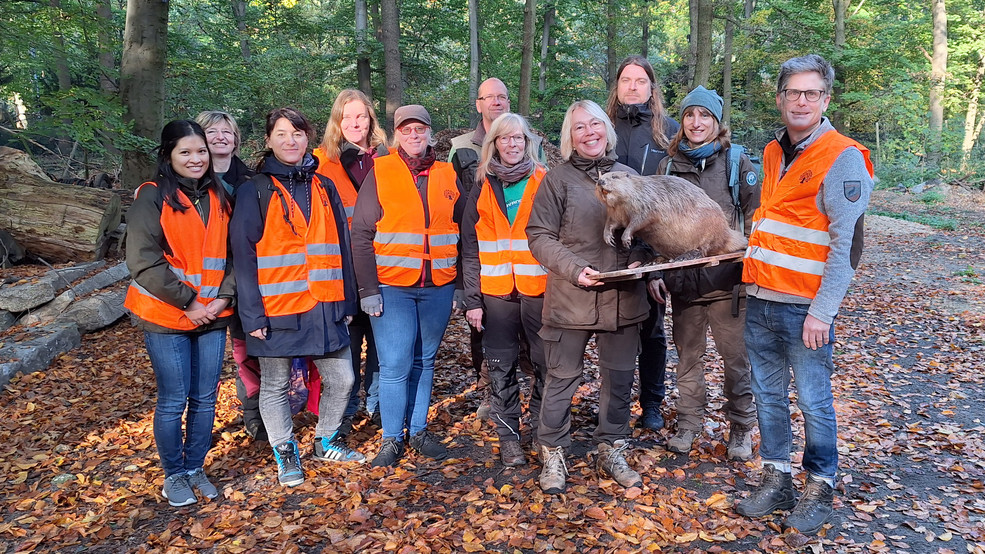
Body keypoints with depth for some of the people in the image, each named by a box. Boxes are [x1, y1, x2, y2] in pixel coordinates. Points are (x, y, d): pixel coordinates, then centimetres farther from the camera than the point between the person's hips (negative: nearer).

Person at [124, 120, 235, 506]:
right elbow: (144, 261, -13)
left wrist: (224, 297, -6)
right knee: (173, 401, 4)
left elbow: (234, 253, 8)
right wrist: (187, 301, -14)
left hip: (213, 316, 4)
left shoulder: (218, 197, 9)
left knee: (205, 398, 10)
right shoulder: (152, 198, -6)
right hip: (166, 317, -4)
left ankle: (196, 467, 27)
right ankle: (174, 475, 22)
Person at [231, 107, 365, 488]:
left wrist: (346, 300, 8)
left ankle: (327, 442, 33)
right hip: (276, 310, -4)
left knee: (342, 379, 10)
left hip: (325, 307, 4)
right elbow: (243, 256, -7)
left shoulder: (324, 188, 11)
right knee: (276, 386, 9)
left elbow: (341, 247, 12)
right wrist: (252, 314, -12)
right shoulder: (254, 191, -3)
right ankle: (286, 455, 28)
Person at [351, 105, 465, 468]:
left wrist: (461, 285, 9)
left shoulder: (448, 176, 9)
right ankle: (392, 440, 12)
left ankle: (419, 431, 26)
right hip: (392, 287, -3)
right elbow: (361, 234, -4)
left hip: (438, 287, 3)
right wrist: (368, 289, -9)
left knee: (424, 362, 12)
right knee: (395, 364, -2)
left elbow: (464, 233, 13)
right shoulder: (380, 172, 0)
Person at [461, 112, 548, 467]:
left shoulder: (544, 183, 5)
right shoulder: (483, 189, 10)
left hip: (539, 289, -1)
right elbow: (470, 249, 8)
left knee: (545, 364, 2)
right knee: (501, 368, 5)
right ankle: (508, 435, 19)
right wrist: (472, 299, 1)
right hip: (495, 292, 1)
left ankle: (542, 431, 21)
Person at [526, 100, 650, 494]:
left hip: (623, 298, 4)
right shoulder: (558, 179, -3)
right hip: (571, 299, -4)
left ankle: (612, 451, 31)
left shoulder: (629, 177, 9)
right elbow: (539, 236, -6)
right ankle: (553, 455, 22)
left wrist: (639, 261, -3)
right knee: (563, 378, 5)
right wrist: (575, 269, -18)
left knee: (619, 378, 13)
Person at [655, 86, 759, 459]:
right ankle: (688, 424, 26)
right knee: (687, 354, 12)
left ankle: (741, 428, 19)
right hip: (684, 279, 3)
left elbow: (754, 216, 0)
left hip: (728, 279, -3)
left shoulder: (737, 162, 2)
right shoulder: (668, 166, 9)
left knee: (736, 356, 3)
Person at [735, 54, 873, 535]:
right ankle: (776, 482, 27)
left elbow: (846, 243, -14)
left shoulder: (843, 158, -9)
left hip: (805, 309, -6)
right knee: (768, 395, 13)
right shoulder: (772, 153, 13)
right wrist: (755, 276, 15)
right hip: (760, 301, 7)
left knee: (813, 401, 4)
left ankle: (820, 491, 22)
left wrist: (821, 313, -17)